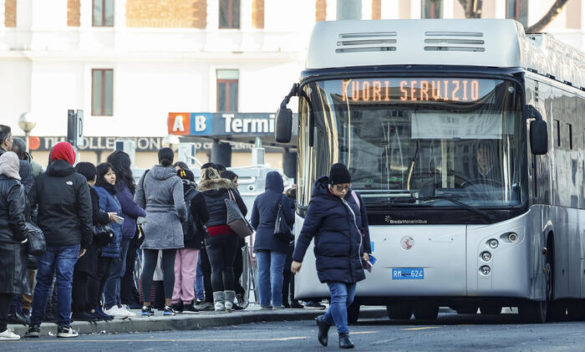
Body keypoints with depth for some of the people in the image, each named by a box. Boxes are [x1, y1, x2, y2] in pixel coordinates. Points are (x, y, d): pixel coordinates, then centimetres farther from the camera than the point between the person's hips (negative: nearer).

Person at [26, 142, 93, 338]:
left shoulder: (41, 180, 5)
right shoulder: (78, 181, -1)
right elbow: (86, 213, -2)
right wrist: (85, 242, 4)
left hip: (45, 240, 2)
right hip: (70, 240, -2)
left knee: (42, 281, 7)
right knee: (64, 281, -1)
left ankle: (35, 325, 6)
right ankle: (64, 327, -1)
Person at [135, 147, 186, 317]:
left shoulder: (146, 176, 4)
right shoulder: (175, 180, -8)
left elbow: (138, 202, 7)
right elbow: (180, 206, -17)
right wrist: (183, 218, 2)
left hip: (149, 224, 3)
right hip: (170, 225, -3)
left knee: (148, 265, 4)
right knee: (168, 266, 1)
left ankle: (146, 305, 3)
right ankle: (168, 305, -1)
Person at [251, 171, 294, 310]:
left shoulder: (259, 199, 7)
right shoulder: (282, 198, -8)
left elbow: (253, 221, 10)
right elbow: (290, 219, -10)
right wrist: (292, 210, 11)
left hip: (261, 240, 4)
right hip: (277, 241, -4)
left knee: (262, 272, 5)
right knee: (276, 271, -3)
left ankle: (264, 302, 3)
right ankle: (276, 302, -5)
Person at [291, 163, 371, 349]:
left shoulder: (351, 198, 12)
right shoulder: (319, 202, -7)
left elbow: (360, 225, 24)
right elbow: (306, 232, -5)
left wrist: (365, 250, 23)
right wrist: (297, 259, -4)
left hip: (352, 260, 6)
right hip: (331, 259, -6)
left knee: (349, 298, 8)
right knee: (339, 295, -13)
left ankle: (325, 321, 30)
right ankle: (343, 335, -6)